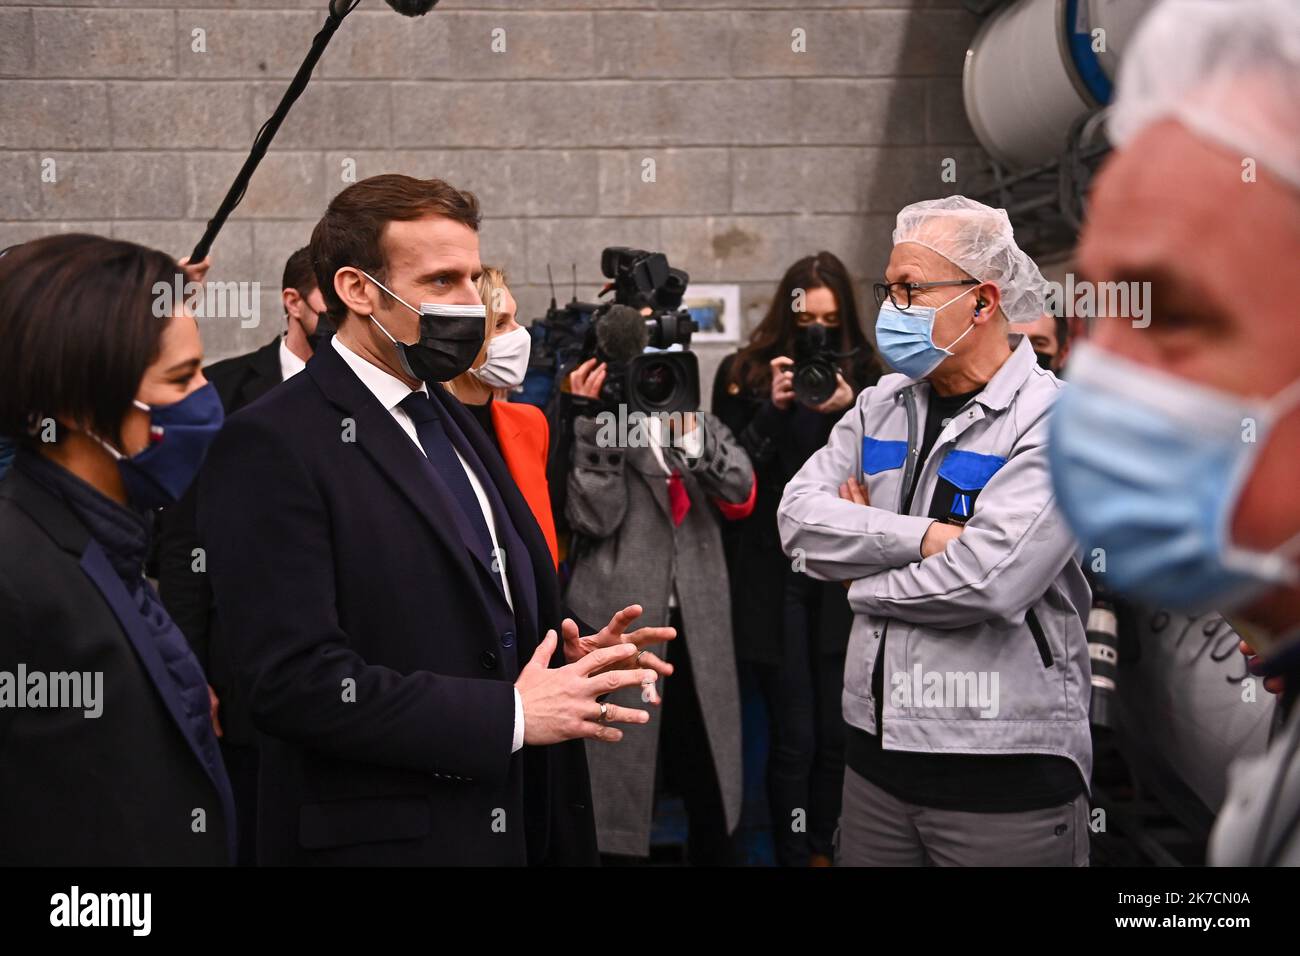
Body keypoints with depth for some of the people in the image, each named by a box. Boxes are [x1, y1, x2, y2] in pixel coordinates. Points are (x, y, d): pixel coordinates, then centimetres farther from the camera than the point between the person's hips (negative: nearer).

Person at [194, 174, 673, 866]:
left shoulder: (449, 416, 11)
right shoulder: (273, 445, -15)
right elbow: (294, 682, -23)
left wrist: (565, 659, -1)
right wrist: (510, 713, -20)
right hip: (386, 835, -7)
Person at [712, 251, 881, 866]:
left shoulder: (865, 374, 6)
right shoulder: (744, 372, 1)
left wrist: (853, 411, -13)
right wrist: (772, 408, -14)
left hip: (841, 573, 2)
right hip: (774, 574, -2)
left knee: (835, 731, 7)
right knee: (795, 736, -3)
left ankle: (822, 848, 25)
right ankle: (792, 854, 11)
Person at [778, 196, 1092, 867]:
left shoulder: (1058, 421, -11)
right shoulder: (881, 405, 9)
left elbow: (987, 580, -23)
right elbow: (798, 518, -4)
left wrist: (862, 575, -7)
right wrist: (925, 537, -16)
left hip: (1006, 770, -5)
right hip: (876, 754, 6)